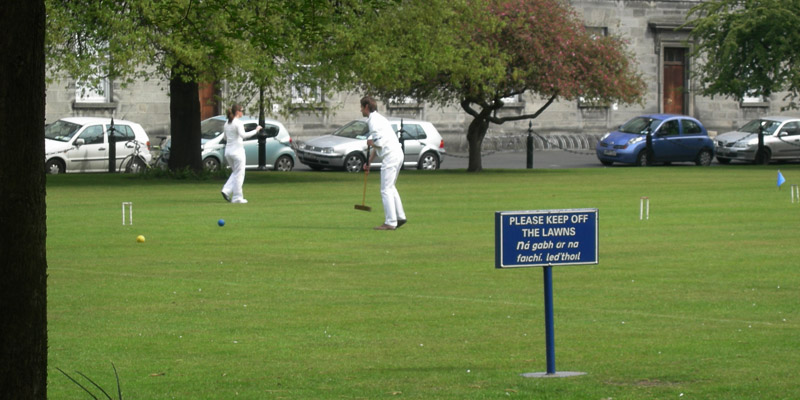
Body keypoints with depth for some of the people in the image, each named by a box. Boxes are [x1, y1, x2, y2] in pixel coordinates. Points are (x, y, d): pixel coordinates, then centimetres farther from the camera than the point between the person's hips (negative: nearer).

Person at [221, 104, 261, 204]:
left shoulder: (227, 123, 11)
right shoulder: (238, 123, -13)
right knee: (239, 175, 1)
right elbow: (243, 135, -27)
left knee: (235, 173, 20)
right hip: (237, 150, -7)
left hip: (228, 151, 7)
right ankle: (237, 197, 3)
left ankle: (226, 190, 3)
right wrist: (256, 130, -20)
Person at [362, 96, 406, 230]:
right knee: (390, 187, 21)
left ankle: (390, 222, -6)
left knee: (386, 190, -6)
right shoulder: (378, 118, 20)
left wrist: (369, 142, -1)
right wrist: (369, 162, 23)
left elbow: (379, 143, -22)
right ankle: (400, 217, 24)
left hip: (390, 156, -10)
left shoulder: (374, 121, -13)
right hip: (397, 154, 10)